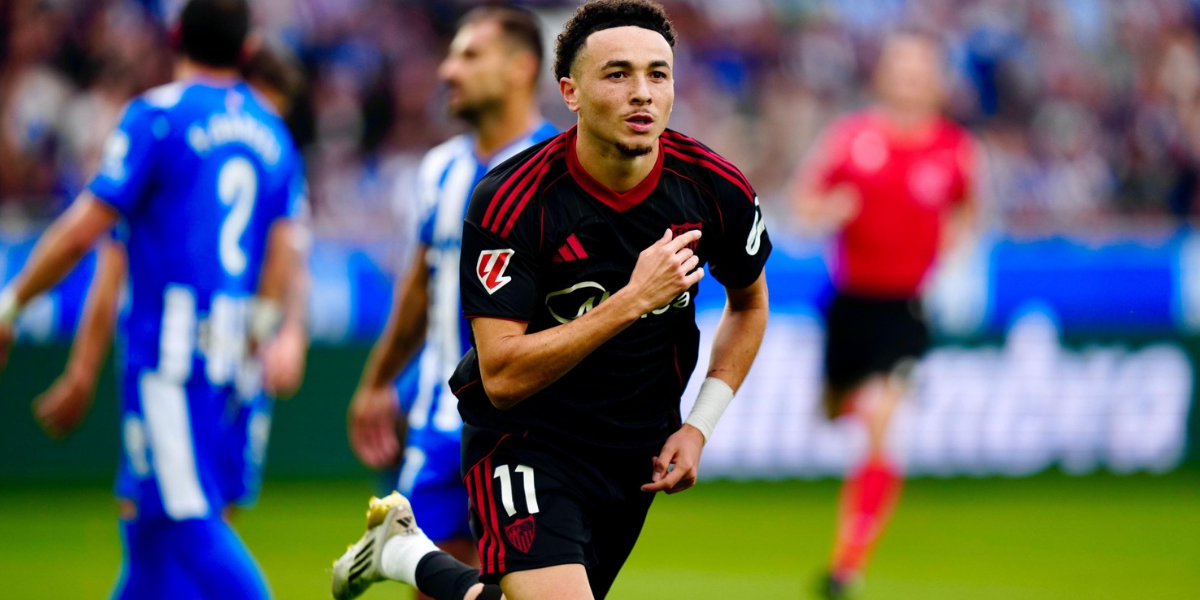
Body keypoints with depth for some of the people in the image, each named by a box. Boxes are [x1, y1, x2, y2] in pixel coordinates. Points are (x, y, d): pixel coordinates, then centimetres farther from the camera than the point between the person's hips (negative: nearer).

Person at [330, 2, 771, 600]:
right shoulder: (509, 199, -23)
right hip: (525, 441, -5)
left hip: (637, 452, 5)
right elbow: (502, 378, -26)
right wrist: (633, 299, -32)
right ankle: (402, 548, 4)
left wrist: (699, 425, 1)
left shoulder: (715, 188, -11)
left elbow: (749, 302, 11)